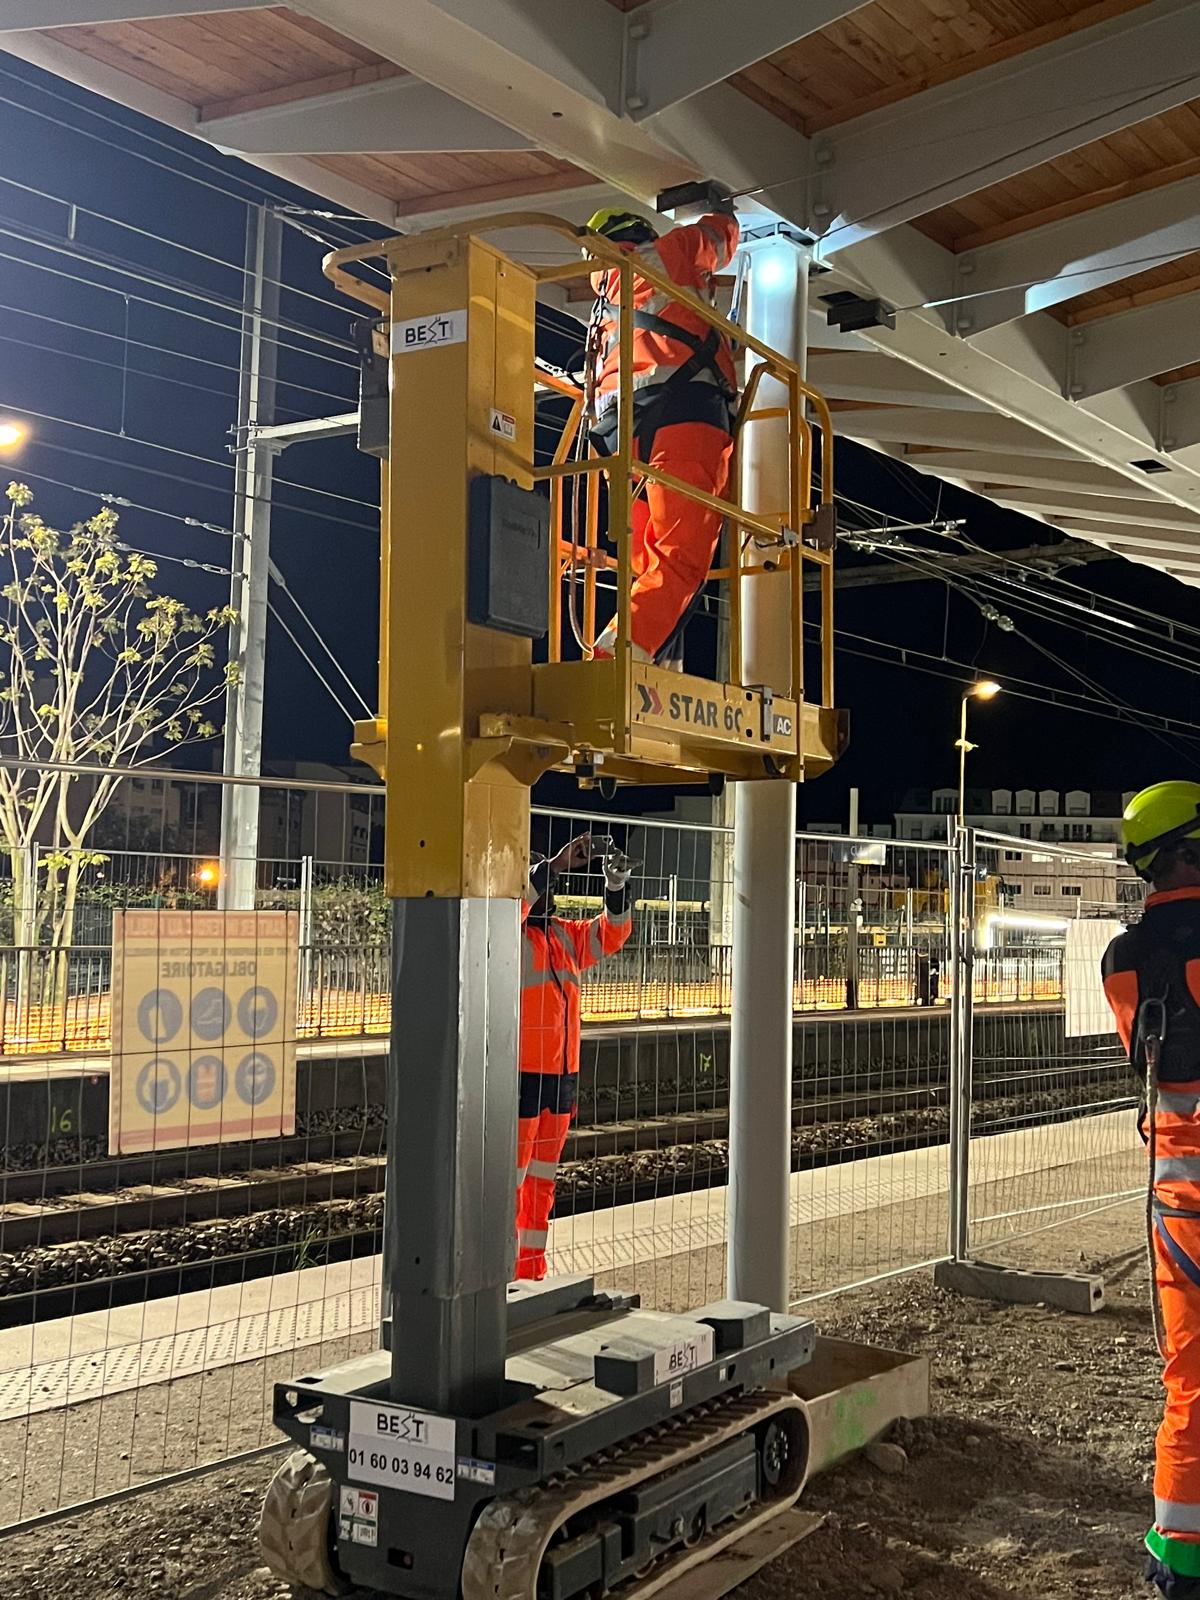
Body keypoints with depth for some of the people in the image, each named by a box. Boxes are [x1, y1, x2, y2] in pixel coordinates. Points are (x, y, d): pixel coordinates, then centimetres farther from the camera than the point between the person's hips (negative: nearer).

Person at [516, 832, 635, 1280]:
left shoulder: (565, 936, 13)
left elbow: (610, 933, 13)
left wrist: (617, 881, -3)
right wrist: (556, 865, -32)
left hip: (563, 1073, 8)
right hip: (522, 1073, -8)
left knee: (543, 1179, 15)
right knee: (511, 1177, -3)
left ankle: (532, 1270, 25)